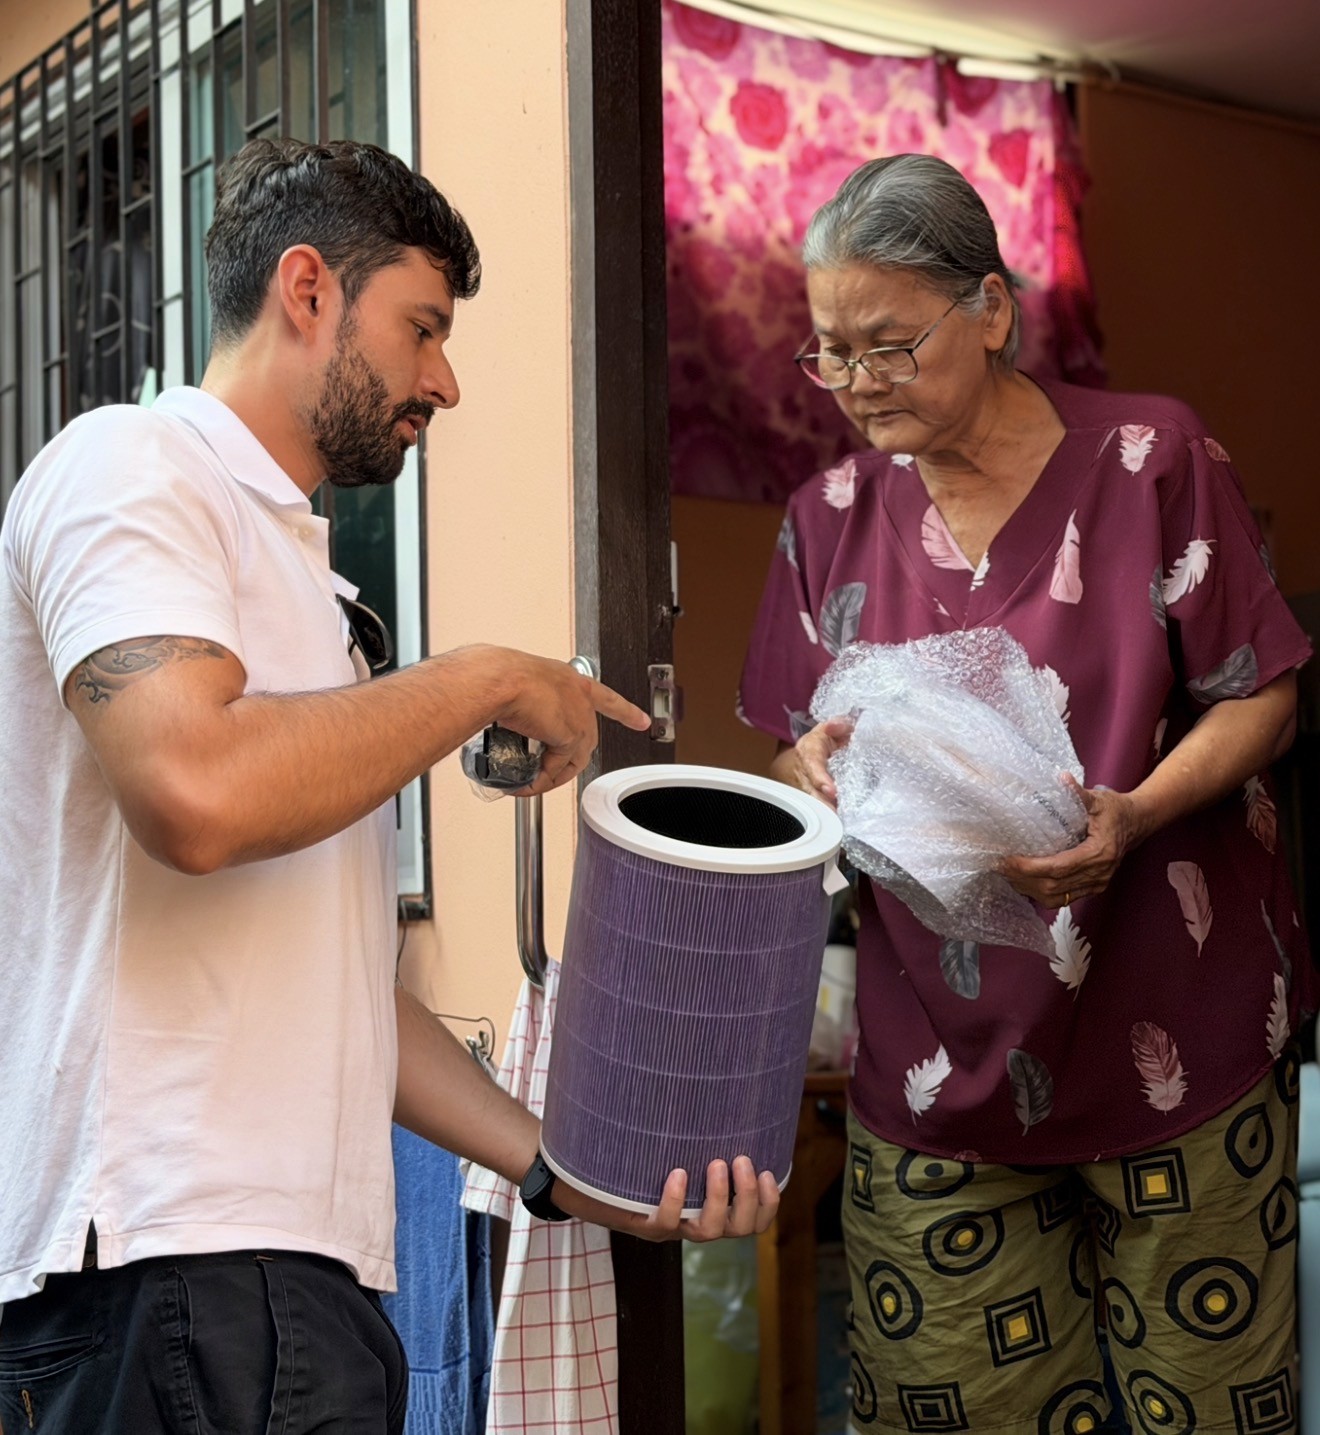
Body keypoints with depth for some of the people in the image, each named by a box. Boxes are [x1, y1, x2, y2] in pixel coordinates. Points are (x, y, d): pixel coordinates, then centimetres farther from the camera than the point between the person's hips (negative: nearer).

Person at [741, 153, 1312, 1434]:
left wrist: (1133, 816, -22)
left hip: (1172, 1037, -2)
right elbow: (800, 747, 12)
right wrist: (820, 764, -13)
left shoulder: (1148, 459, -5)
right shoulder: (831, 519, 6)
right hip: (937, 1063, 3)